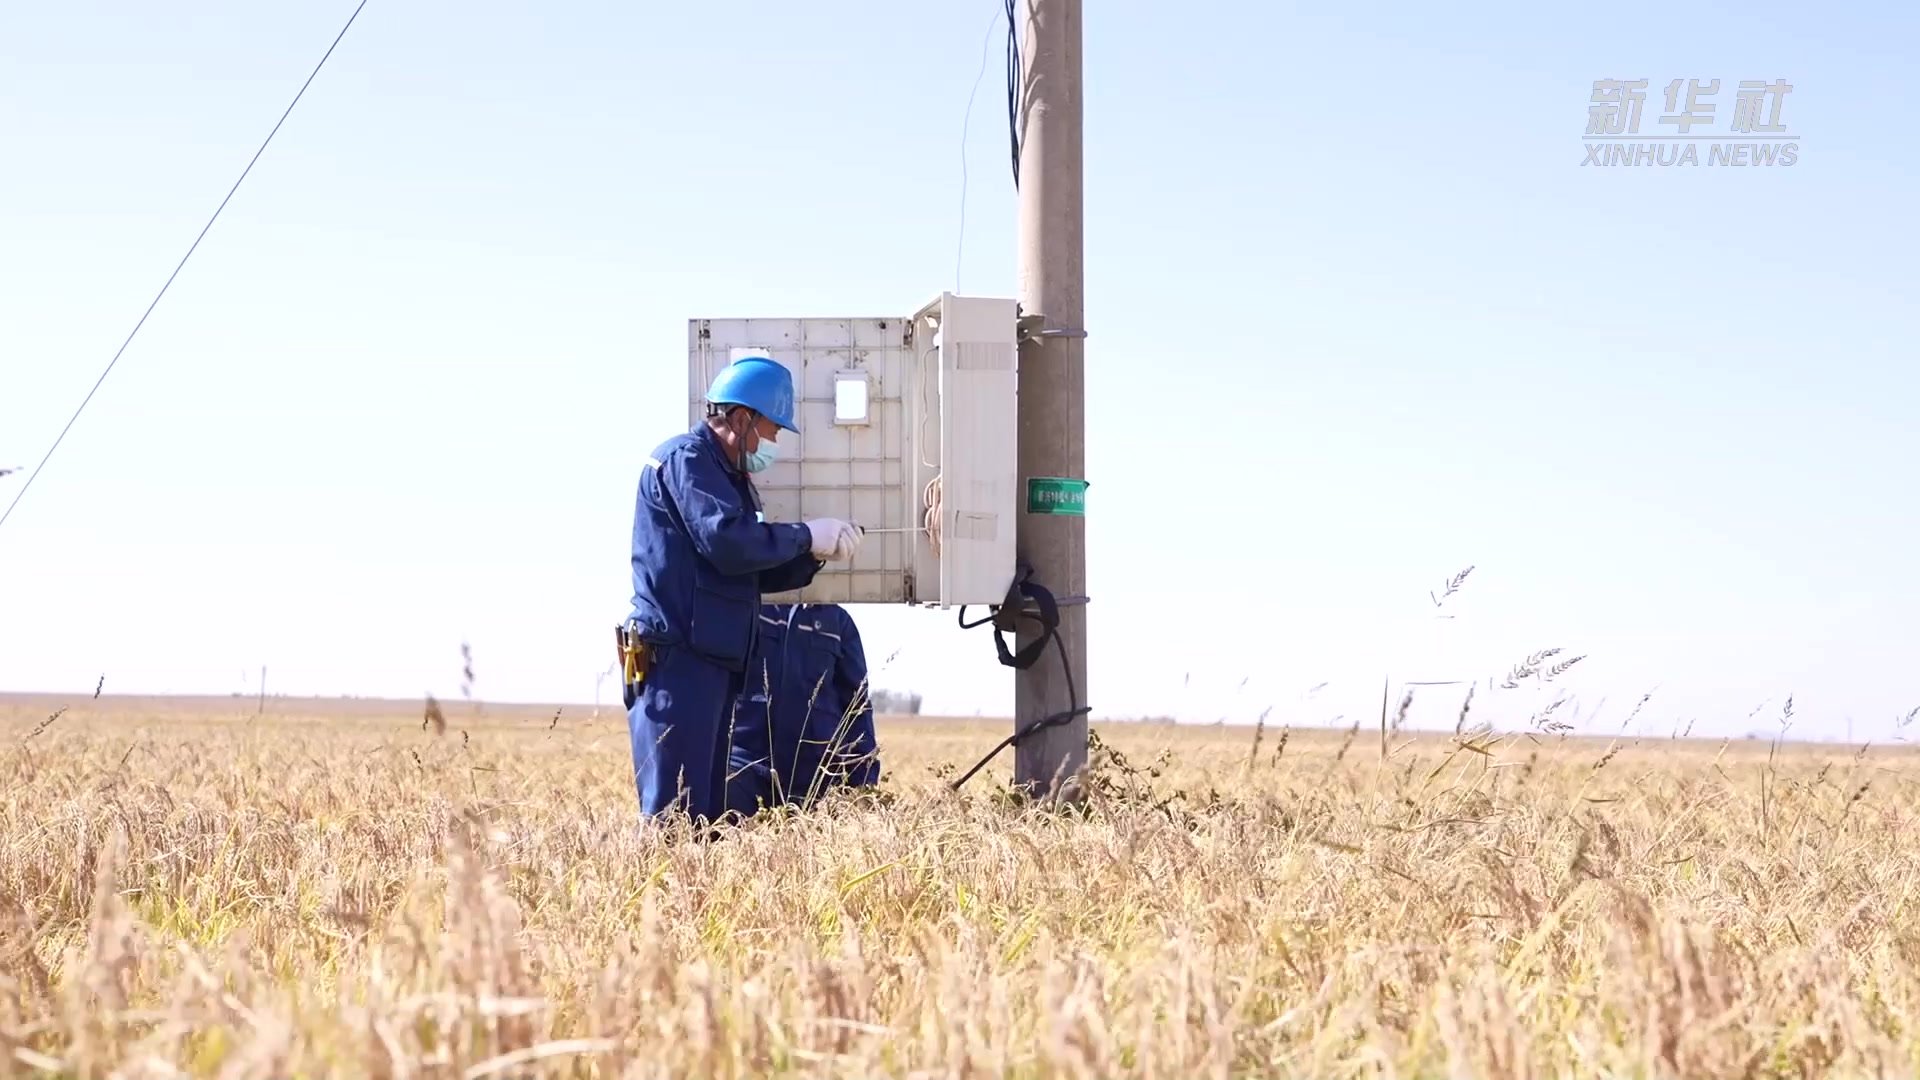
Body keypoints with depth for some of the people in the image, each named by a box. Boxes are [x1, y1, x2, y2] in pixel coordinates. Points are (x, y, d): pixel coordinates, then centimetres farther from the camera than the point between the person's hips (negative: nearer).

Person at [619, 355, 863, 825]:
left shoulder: (725, 474, 23)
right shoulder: (687, 458, -8)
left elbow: (756, 571, 22)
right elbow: (728, 542, -23)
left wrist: (813, 556, 7)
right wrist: (806, 535, -12)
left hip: (712, 661, 10)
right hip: (676, 660, -10)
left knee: (707, 812, 9)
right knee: (675, 816, -13)